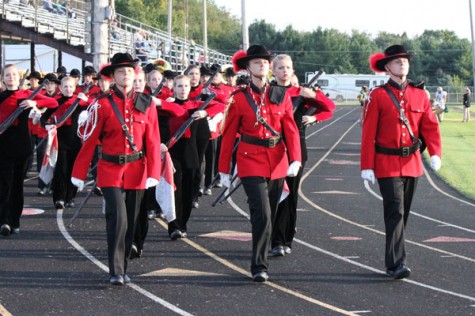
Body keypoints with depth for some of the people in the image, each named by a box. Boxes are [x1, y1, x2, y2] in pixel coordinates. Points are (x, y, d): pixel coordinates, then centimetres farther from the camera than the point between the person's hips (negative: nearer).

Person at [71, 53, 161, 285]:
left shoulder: (146, 104, 3)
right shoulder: (104, 105, -3)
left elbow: (153, 140, 1)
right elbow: (90, 141, -1)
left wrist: (153, 173, -8)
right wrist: (79, 174, -1)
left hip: (136, 171, 3)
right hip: (111, 170, -3)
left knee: (130, 222, 9)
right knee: (117, 218, -15)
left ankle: (123, 268, 22)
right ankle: (116, 271, -11)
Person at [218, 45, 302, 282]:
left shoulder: (281, 95, 5)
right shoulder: (239, 98, -3)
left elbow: (291, 130, 2)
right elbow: (228, 136, 2)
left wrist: (295, 160, -12)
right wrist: (224, 170, 2)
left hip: (278, 164, 4)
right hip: (252, 163, -4)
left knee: (270, 216, 11)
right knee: (262, 215, -16)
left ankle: (260, 261, 25)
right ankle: (259, 266, -9)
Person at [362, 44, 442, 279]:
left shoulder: (419, 94, 6)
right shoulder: (377, 96, -6)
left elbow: (430, 126, 3)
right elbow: (368, 133, -6)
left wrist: (435, 153, -13)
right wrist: (367, 166, -10)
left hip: (412, 162, 5)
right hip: (387, 164, -5)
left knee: (403, 212, 11)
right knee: (395, 211, -13)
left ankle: (393, 260, 22)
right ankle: (396, 264, -14)